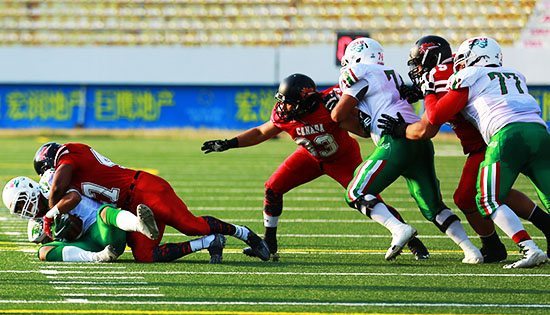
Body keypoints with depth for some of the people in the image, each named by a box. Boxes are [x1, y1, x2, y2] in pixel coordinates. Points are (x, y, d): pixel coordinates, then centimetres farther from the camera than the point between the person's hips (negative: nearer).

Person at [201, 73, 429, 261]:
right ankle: (269, 244, 9)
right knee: (273, 187, -7)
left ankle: (412, 241, 0)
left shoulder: (328, 104, -36)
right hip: (311, 157, 5)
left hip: (343, 159, -5)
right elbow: (261, 133, -3)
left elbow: (363, 131, -35)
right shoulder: (285, 115, -22)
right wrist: (228, 144, -10)